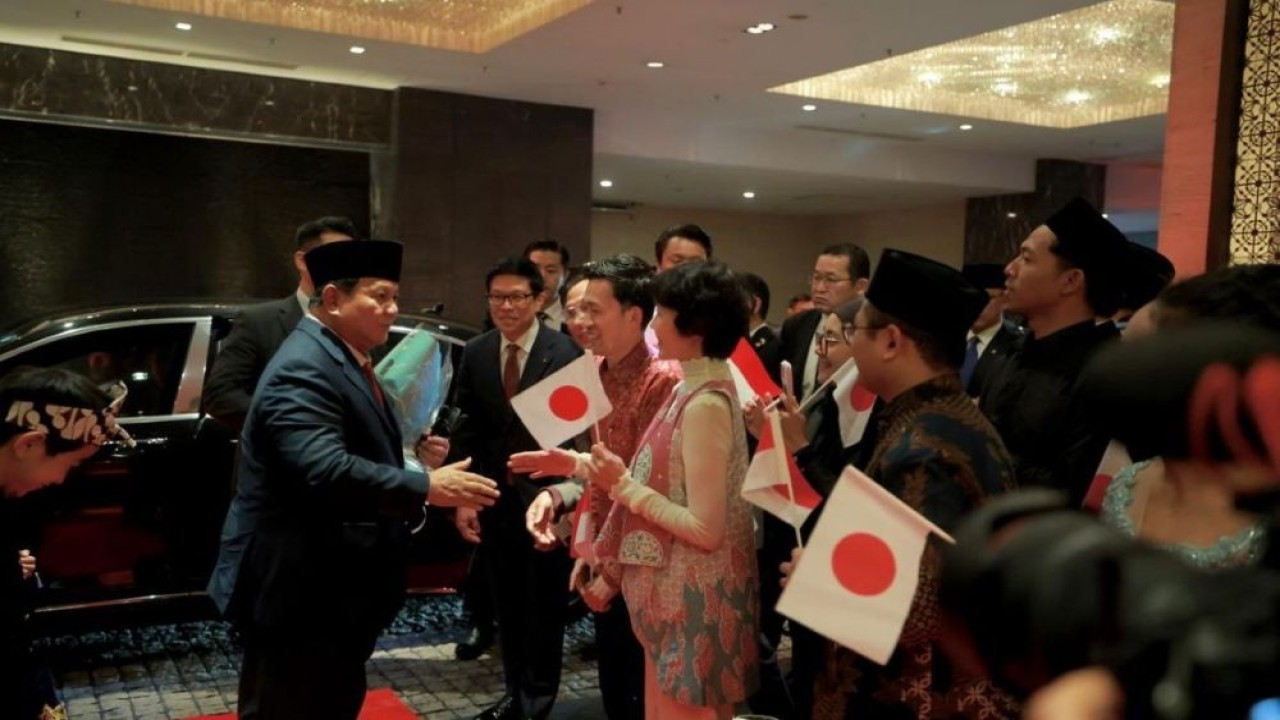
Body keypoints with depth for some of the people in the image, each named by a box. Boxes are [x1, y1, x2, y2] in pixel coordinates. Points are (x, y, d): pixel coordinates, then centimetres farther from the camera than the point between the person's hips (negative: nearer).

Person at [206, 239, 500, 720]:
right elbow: (324, 469, -35)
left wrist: (419, 460, 7)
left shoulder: (348, 359, 13)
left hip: (334, 589, 10)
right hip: (298, 590, -10)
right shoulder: (304, 367, -21)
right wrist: (426, 487, -32)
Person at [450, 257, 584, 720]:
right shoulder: (475, 354, 4)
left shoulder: (565, 353, -13)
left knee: (544, 607, 11)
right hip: (493, 499, 5)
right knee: (507, 606, 18)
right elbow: (466, 431, 5)